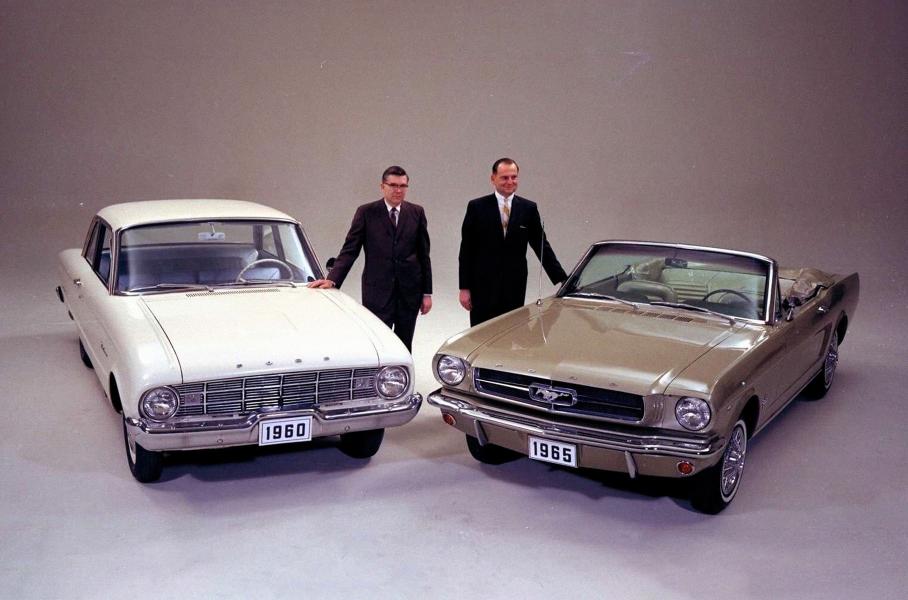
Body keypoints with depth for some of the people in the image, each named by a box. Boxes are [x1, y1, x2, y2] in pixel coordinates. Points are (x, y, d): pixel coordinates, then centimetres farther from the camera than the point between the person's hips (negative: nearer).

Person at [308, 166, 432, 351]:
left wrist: (427, 293, 6)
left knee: (404, 348, 9)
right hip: (377, 292, -2)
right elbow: (349, 250, -2)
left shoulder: (416, 212, 6)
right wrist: (332, 279, -15)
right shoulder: (366, 212, 0)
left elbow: (423, 254, 8)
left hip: (409, 291, 2)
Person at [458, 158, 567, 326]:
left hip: (515, 288, 2)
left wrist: (562, 280, 1)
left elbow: (541, 246, 8)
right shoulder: (477, 207, 1)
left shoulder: (529, 209, 6)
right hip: (483, 287, -1)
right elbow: (466, 251, 2)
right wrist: (464, 288, -3)